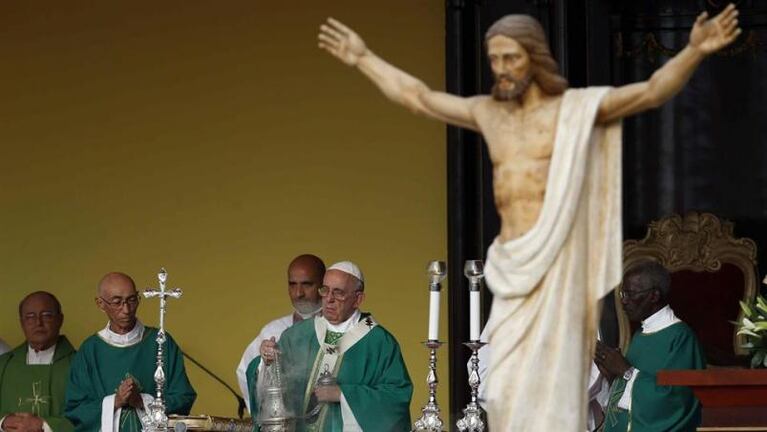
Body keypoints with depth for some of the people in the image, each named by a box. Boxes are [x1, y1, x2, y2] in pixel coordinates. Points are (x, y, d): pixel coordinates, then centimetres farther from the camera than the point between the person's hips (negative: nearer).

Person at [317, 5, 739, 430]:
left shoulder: (575, 107, -1)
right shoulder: (489, 112, 16)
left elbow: (653, 91, -12)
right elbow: (417, 97, 28)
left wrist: (694, 50, -28)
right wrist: (363, 58, 33)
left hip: (554, 267, -6)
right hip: (511, 272, 6)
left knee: (550, 388, -10)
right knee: (511, 390, 5)